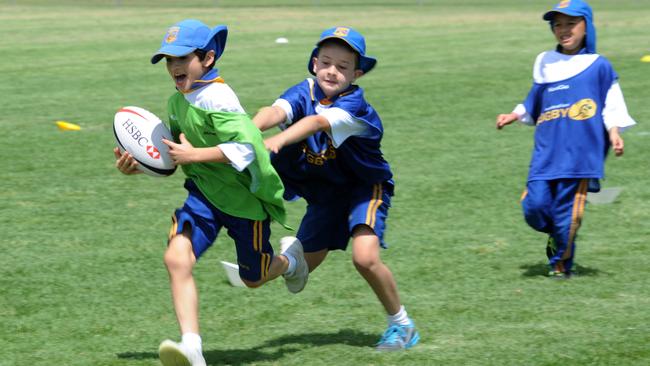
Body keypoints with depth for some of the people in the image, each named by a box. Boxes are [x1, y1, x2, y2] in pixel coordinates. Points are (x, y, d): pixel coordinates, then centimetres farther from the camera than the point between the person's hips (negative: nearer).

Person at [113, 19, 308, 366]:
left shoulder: (218, 98, -21)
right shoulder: (176, 102, 5)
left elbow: (245, 148, -29)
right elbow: (169, 156, 17)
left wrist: (194, 155, -26)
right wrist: (136, 165, 0)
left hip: (244, 195, -6)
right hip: (203, 194, 6)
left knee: (253, 278, 13)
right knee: (177, 257, -21)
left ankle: (290, 260, 50)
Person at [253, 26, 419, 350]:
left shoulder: (353, 104, -27)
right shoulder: (305, 92, -14)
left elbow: (317, 122, -46)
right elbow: (277, 111, -35)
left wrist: (277, 141, -63)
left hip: (365, 186, -4)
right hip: (325, 191, 5)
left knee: (365, 257, -23)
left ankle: (401, 324, -2)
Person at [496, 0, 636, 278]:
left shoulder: (598, 66, 4)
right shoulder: (544, 63, 15)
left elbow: (611, 107, 4)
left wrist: (614, 134, -9)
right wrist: (513, 116, 16)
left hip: (580, 151, -3)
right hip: (546, 149, 3)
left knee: (567, 211, -4)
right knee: (534, 206, -8)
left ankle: (561, 264, 15)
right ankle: (556, 235, 24)